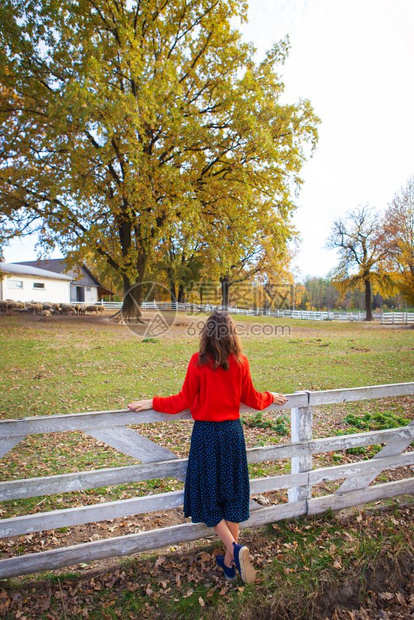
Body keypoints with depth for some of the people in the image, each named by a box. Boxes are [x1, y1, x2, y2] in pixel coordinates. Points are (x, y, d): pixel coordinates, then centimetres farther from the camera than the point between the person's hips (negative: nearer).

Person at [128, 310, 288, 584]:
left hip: (205, 433, -3)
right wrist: (271, 397, 24)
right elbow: (251, 399, 4)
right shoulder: (240, 362, -7)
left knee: (207, 493, 16)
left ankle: (234, 548, 4)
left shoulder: (198, 361, -14)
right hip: (232, 431, 3)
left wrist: (152, 402, 1)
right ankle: (231, 560, 29)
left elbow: (184, 401, -10)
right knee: (232, 492, 16)